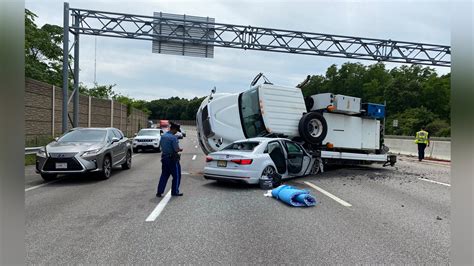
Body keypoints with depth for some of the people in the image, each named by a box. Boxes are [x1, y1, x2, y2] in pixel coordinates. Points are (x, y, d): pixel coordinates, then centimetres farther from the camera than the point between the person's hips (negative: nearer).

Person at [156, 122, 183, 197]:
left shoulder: (163, 136, 6)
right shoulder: (173, 137, -18)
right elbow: (176, 149, -21)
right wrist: (180, 149, -1)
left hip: (164, 158, 7)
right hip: (172, 159, -7)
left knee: (164, 175, 13)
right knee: (176, 175, 8)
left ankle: (159, 192, 11)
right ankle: (175, 192, 14)